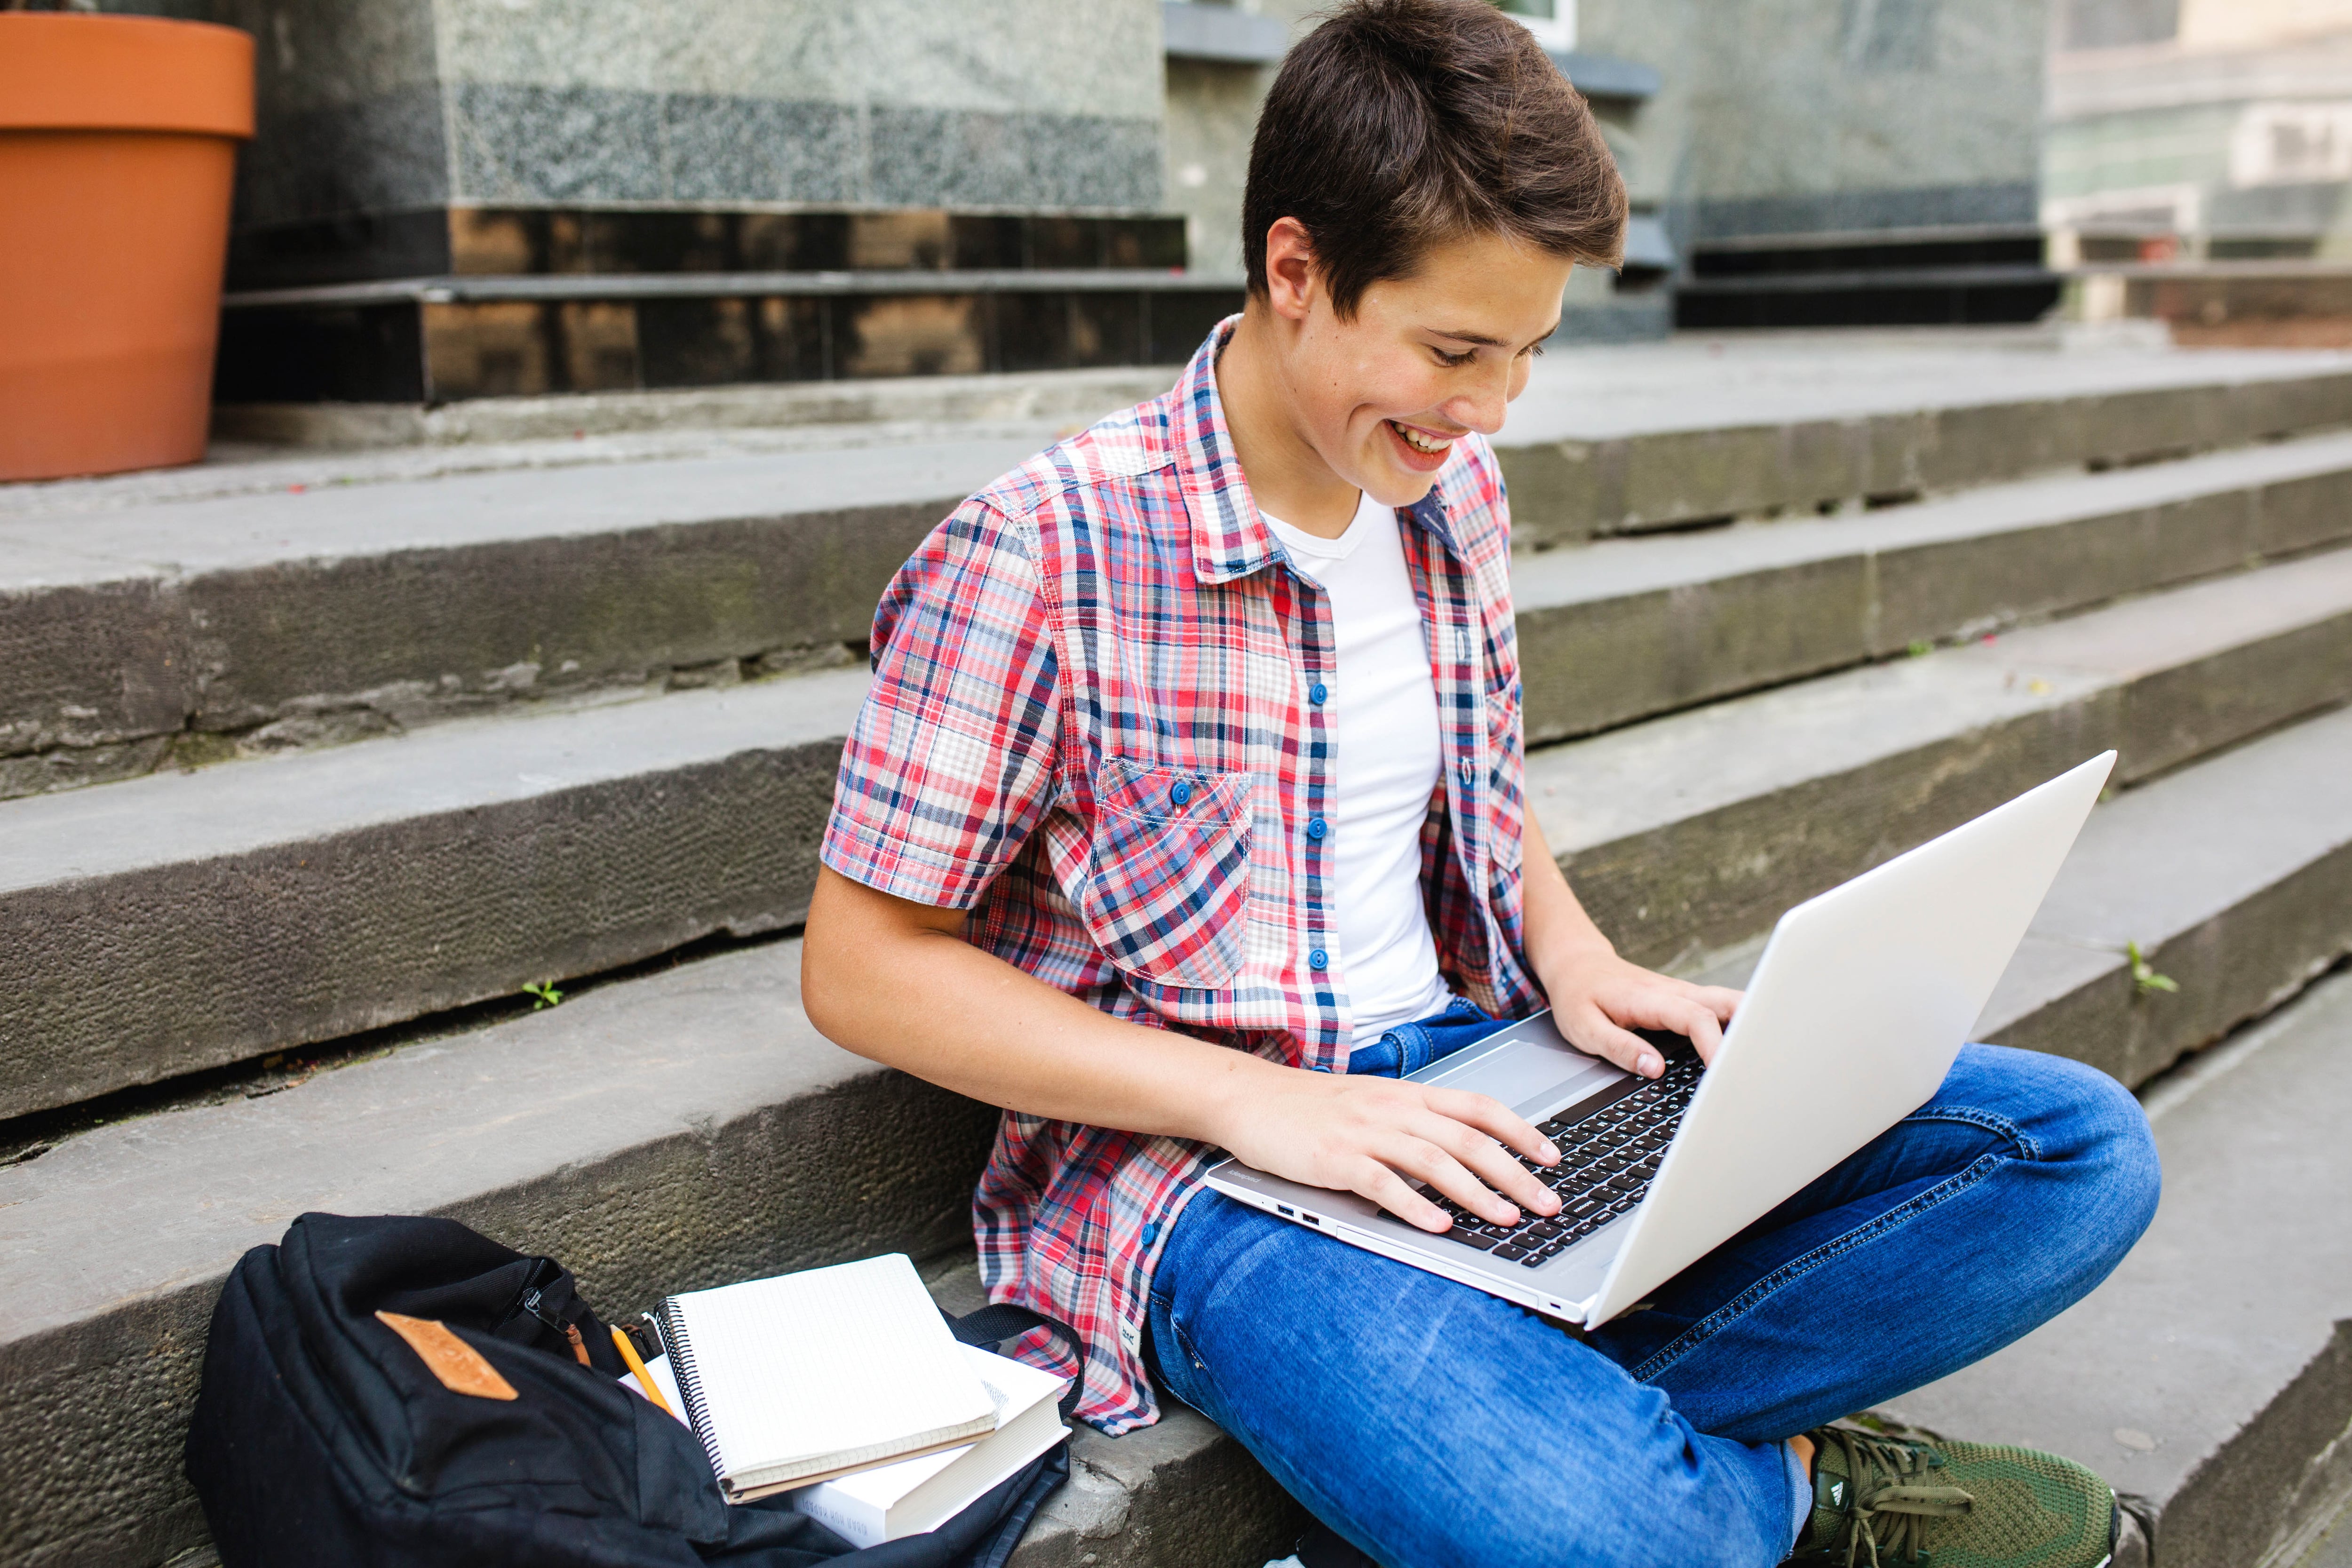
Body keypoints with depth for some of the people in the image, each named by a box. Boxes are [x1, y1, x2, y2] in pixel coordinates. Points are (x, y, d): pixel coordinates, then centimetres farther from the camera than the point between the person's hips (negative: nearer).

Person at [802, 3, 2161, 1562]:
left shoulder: (1453, 493, 6)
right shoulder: (1048, 549, -15)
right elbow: (863, 968, -13)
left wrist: (1572, 951, 0)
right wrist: (1254, 1101, -21)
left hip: (1477, 1079, 7)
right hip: (1201, 1165, -6)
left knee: (2082, 1148, -4)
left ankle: (1552, 1413, -12)